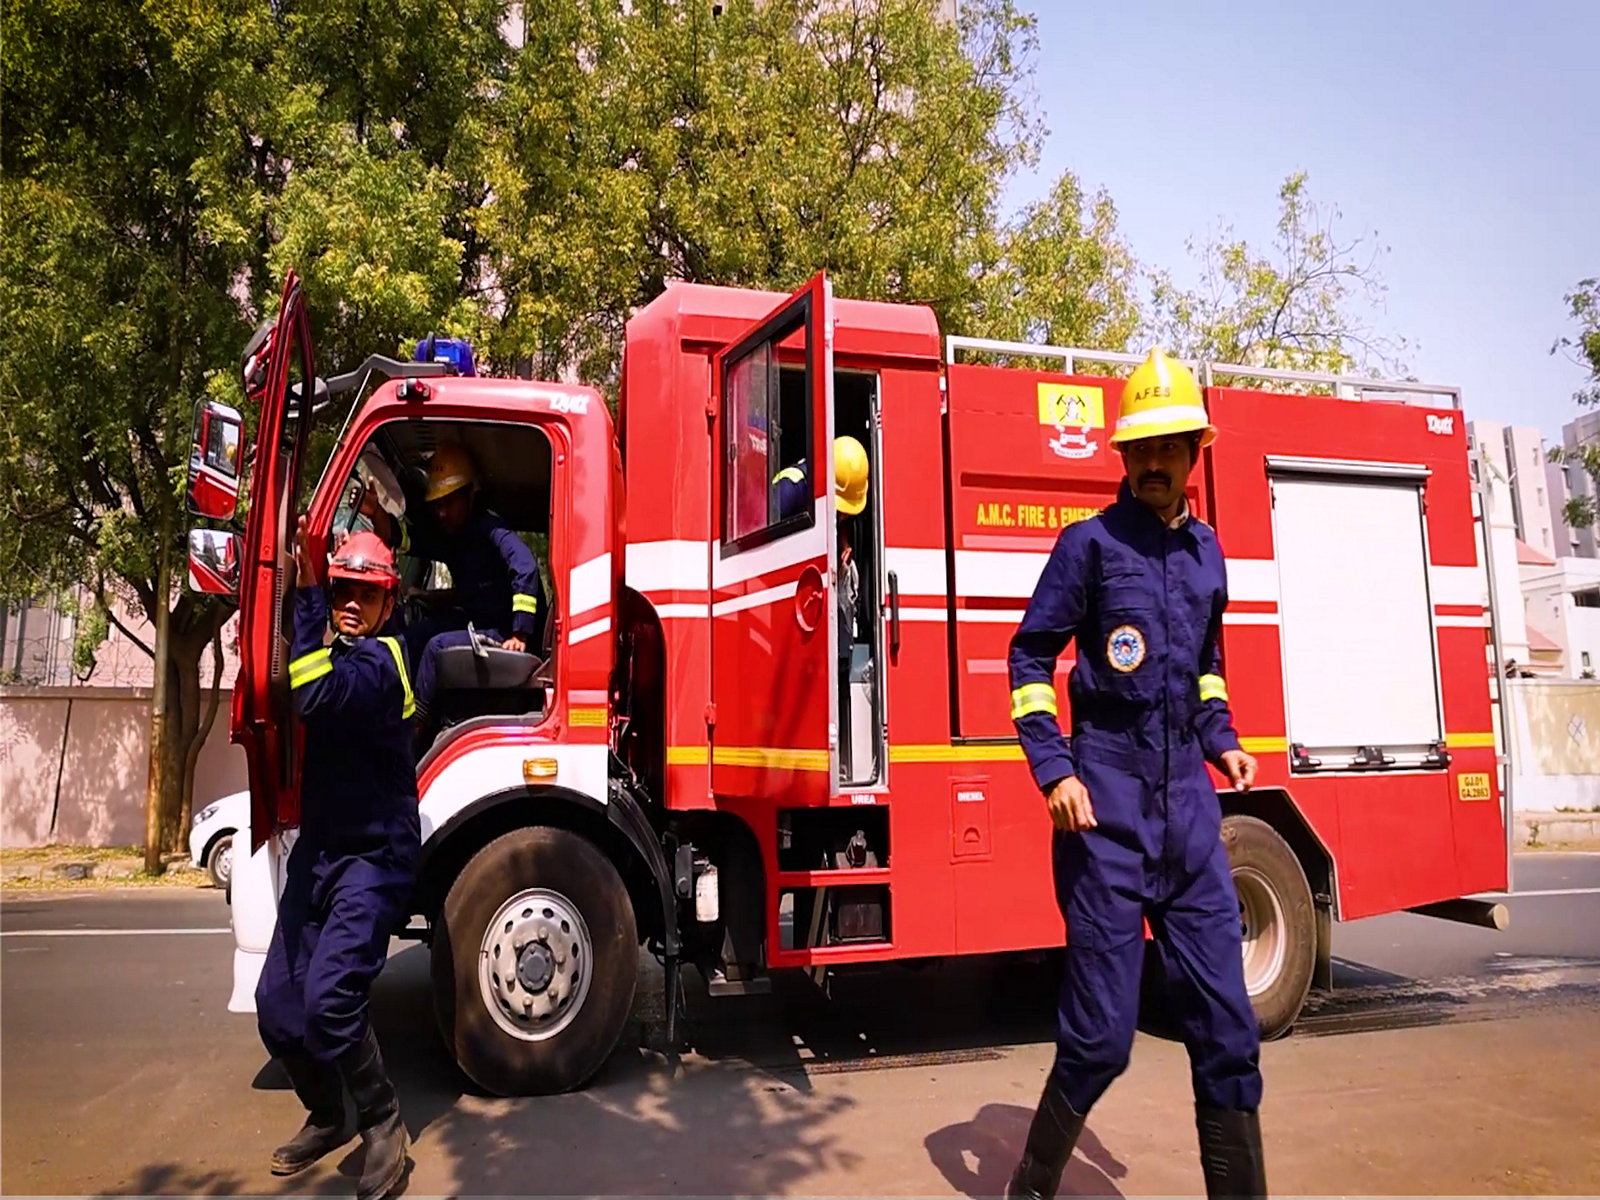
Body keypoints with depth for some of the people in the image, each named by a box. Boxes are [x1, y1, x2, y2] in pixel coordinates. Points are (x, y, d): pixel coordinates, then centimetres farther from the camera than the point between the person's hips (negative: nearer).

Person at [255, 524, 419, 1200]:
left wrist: (306, 590, -34)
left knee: (330, 997, -22)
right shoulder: (331, 649, 11)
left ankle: (383, 1125, 1)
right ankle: (326, 1117, 30)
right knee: (277, 1005, 6)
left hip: (374, 855, -8)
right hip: (318, 851, 8)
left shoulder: (380, 660, -17)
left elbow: (316, 695, -34)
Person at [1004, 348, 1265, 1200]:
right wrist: (1053, 770, -13)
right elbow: (1030, 657, -4)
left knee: (1227, 1028, 6)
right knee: (1101, 1034, 0)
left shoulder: (1205, 550, 14)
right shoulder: (1090, 544, -4)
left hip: (1190, 807, 6)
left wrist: (1221, 741, 12)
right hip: (1107, 807, -5)